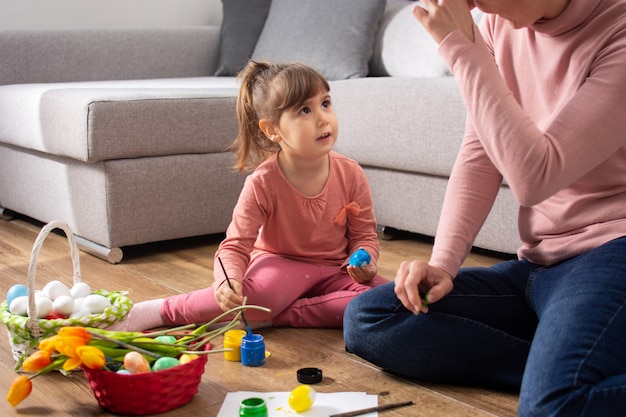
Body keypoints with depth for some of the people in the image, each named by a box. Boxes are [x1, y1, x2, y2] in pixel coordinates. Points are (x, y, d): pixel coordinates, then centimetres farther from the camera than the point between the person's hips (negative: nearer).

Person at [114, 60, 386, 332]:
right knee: (258, 294, -38)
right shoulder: (262, 183, -17)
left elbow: (364, 235, 1)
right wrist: (228, 280, -38)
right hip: (281, 264, -3)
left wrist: (364, 261, -22)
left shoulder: (351, 175, -10)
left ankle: (274, 317, -25)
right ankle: (162, 310, -18)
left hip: (333, 270, 4)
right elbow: (235, 246, -16)